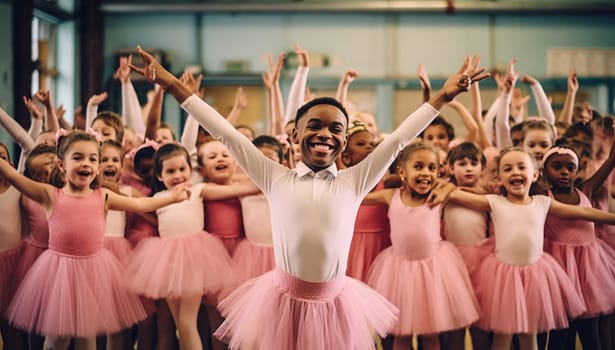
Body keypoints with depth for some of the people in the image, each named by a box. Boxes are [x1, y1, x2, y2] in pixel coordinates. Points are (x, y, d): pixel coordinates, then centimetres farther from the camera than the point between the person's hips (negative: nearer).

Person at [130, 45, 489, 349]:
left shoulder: (354, 181, 2)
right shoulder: (276, 178, 1)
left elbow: (398, 139, 2)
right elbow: (227, 133, 0)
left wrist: (443, 95, 0)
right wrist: (173, 85, 0)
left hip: (334, 303, 1)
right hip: (284, 299, 0)